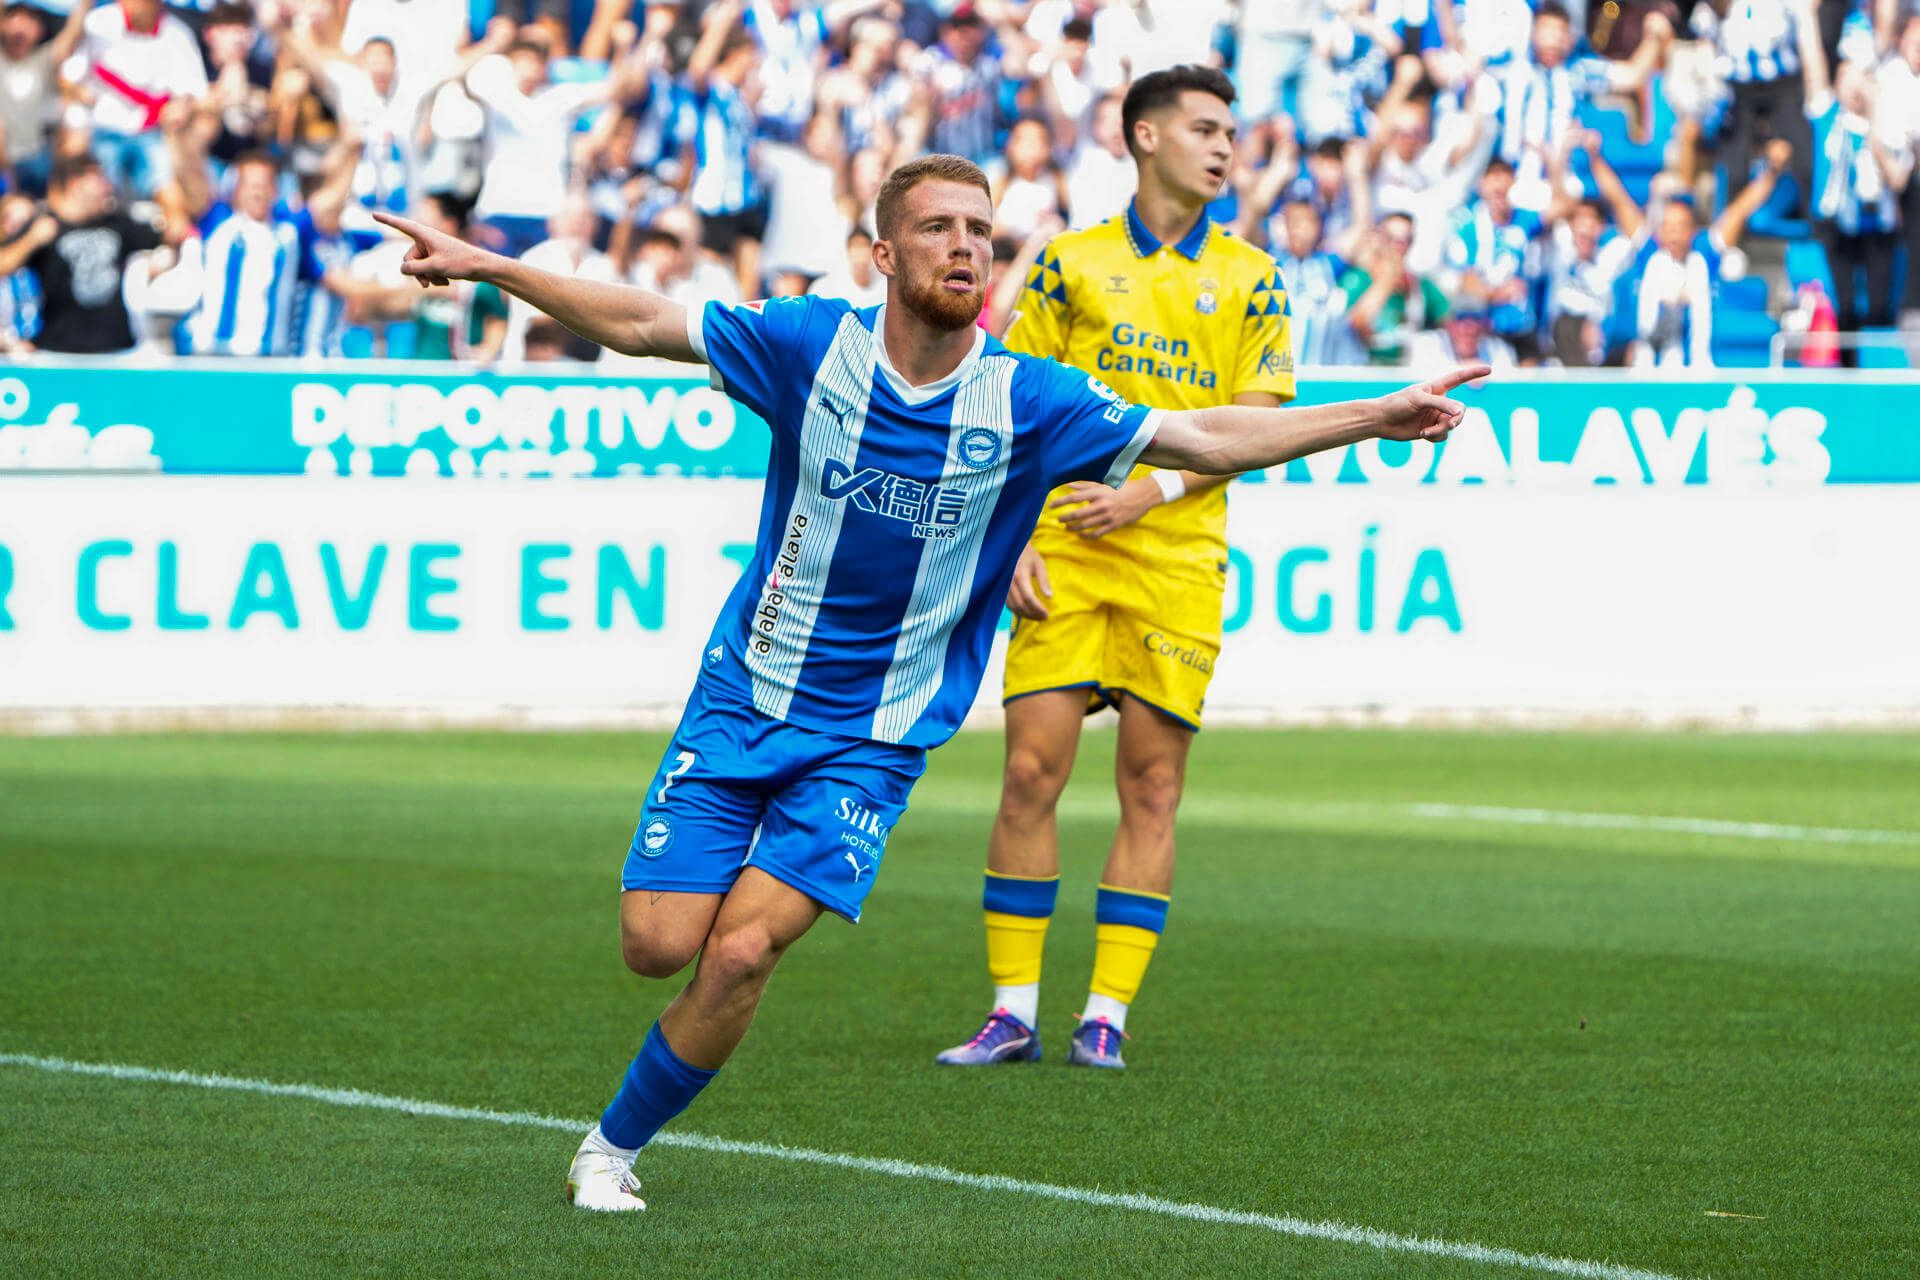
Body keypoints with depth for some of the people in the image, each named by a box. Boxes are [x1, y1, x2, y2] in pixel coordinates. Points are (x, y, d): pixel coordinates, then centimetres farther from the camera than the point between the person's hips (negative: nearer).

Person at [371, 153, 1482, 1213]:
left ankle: (615, 1145, 7)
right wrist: (487, 265, -4)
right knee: (659, 945, -8)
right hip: (744, 699, 1)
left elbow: (1205, 439, -4)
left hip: (873, 743, -1)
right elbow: (640, 324, 1)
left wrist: (1375, 419, -10)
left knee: (740, 954, -15)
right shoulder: (814, 345, -8)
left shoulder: (1025, 401, -8)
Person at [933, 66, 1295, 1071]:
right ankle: (1013, 1010, 0)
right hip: (1064, 553, 0)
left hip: (1179, 556, 0)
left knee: (1151, 784, -1)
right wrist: (1010, 537, -3)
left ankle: (1107, 1014, 3)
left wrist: (1150, 491, -10)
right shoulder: (1072, 262, 8)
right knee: (1032, 770, -6)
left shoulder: (1250, 279, 8)